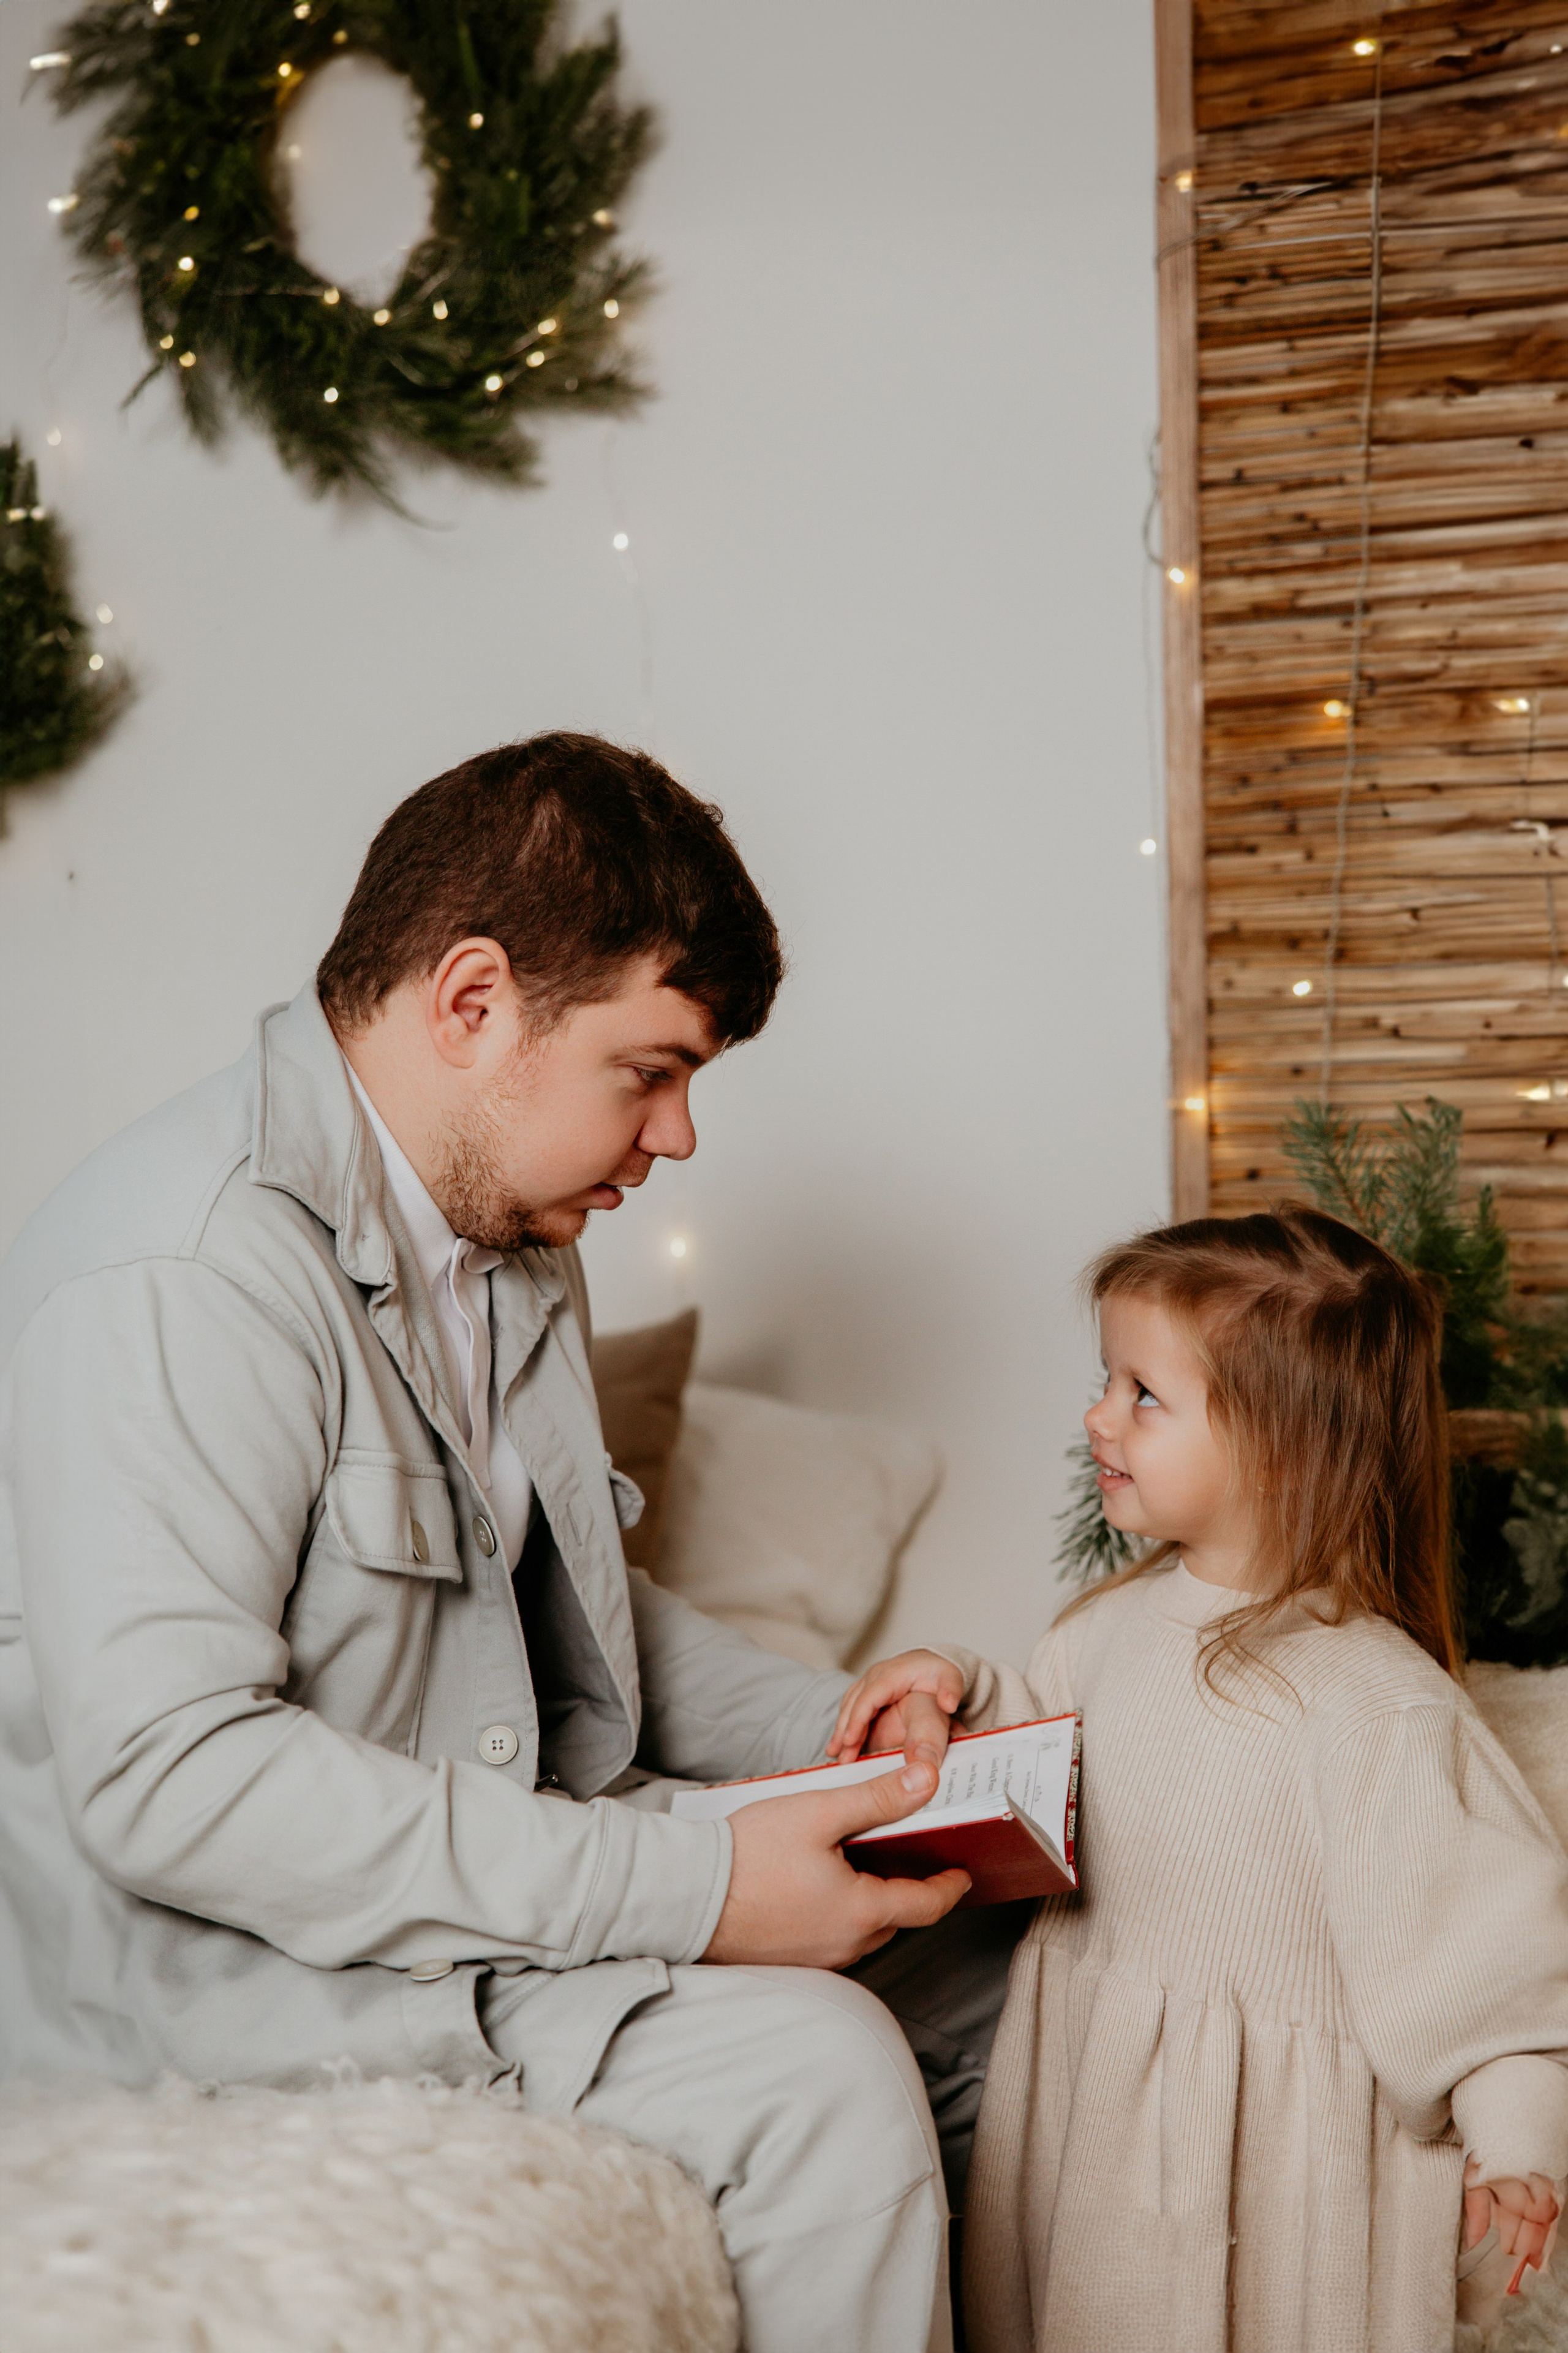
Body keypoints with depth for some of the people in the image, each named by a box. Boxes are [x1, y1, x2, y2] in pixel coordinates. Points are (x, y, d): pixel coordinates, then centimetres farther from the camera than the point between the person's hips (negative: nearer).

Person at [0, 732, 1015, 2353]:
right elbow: (164, 1771, -31)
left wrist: (826, 1725, 4)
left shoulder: (514, 1236, 10)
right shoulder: (187, 1272, -24)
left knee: (982, 1961, 5)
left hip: (512, 1852, 10)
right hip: (231, 1951, -9)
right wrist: (682, 1890, -31)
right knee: (814, 2069, -24)